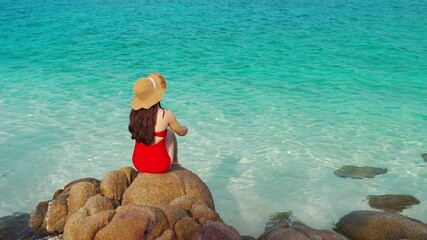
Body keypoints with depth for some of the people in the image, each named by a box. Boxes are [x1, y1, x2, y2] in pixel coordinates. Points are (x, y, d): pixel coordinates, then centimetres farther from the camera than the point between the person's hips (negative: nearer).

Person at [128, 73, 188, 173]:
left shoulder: (134, 112, -9)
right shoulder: (165, 115, -21)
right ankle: (175, 162, 42)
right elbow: (182, 132, 0)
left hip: (138, 164, 4)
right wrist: (185, 128, 25)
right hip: (160, 166, -3)